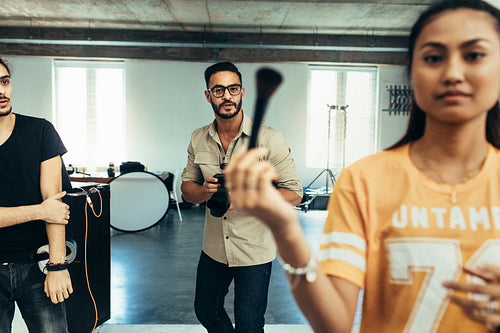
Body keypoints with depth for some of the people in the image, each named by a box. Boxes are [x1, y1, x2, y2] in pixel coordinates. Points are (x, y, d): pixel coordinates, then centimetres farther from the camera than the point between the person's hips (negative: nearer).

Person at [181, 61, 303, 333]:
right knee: (205, 311, 25)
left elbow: (294, 193, -13)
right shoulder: (198, 140, -1)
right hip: (213, 249, 5)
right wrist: (204, 191, -17)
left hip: (254, 252, -4)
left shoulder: (269, 140, -15)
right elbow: (186, 187, 7)